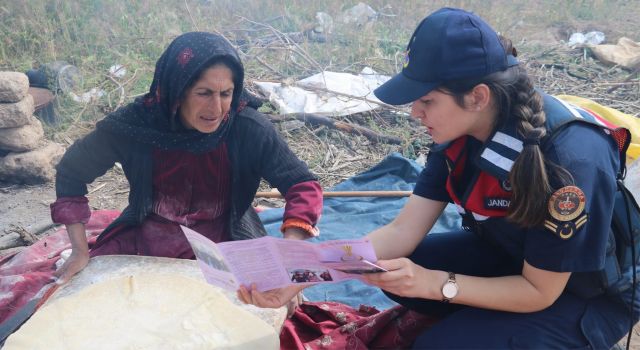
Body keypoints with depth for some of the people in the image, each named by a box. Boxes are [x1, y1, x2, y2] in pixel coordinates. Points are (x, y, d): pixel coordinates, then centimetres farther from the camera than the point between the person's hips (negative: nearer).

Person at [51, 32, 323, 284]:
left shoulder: (249, 129, -20)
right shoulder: (135, 123, -17)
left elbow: (303, 185, -17)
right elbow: (72, 171, -3)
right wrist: (80, 251, -7)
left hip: (224, 243, -1)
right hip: (145, 240, 1)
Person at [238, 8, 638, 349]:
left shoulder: (570, 159, -35)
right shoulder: (462, 129, -15)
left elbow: (538, 292, -24)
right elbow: (403, 230, -16)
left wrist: (435, 284, -32)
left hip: (589, 295, -6)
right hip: (506, 254, 6)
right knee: (394, 269, -13)